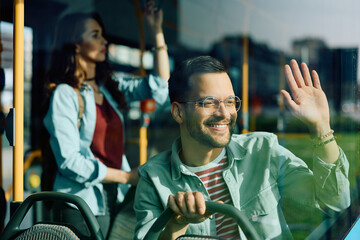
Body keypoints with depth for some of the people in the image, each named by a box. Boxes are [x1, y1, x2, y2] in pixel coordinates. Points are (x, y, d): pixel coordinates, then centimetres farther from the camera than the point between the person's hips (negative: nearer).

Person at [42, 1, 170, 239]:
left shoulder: (110, 87, 10)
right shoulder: (65, 94, -9)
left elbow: (159, 86, 6)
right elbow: (69, 160, -15)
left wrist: (157, 32, 2)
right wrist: (127, 176, -13)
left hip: (115, 199, 6)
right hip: (83, 204, -6)